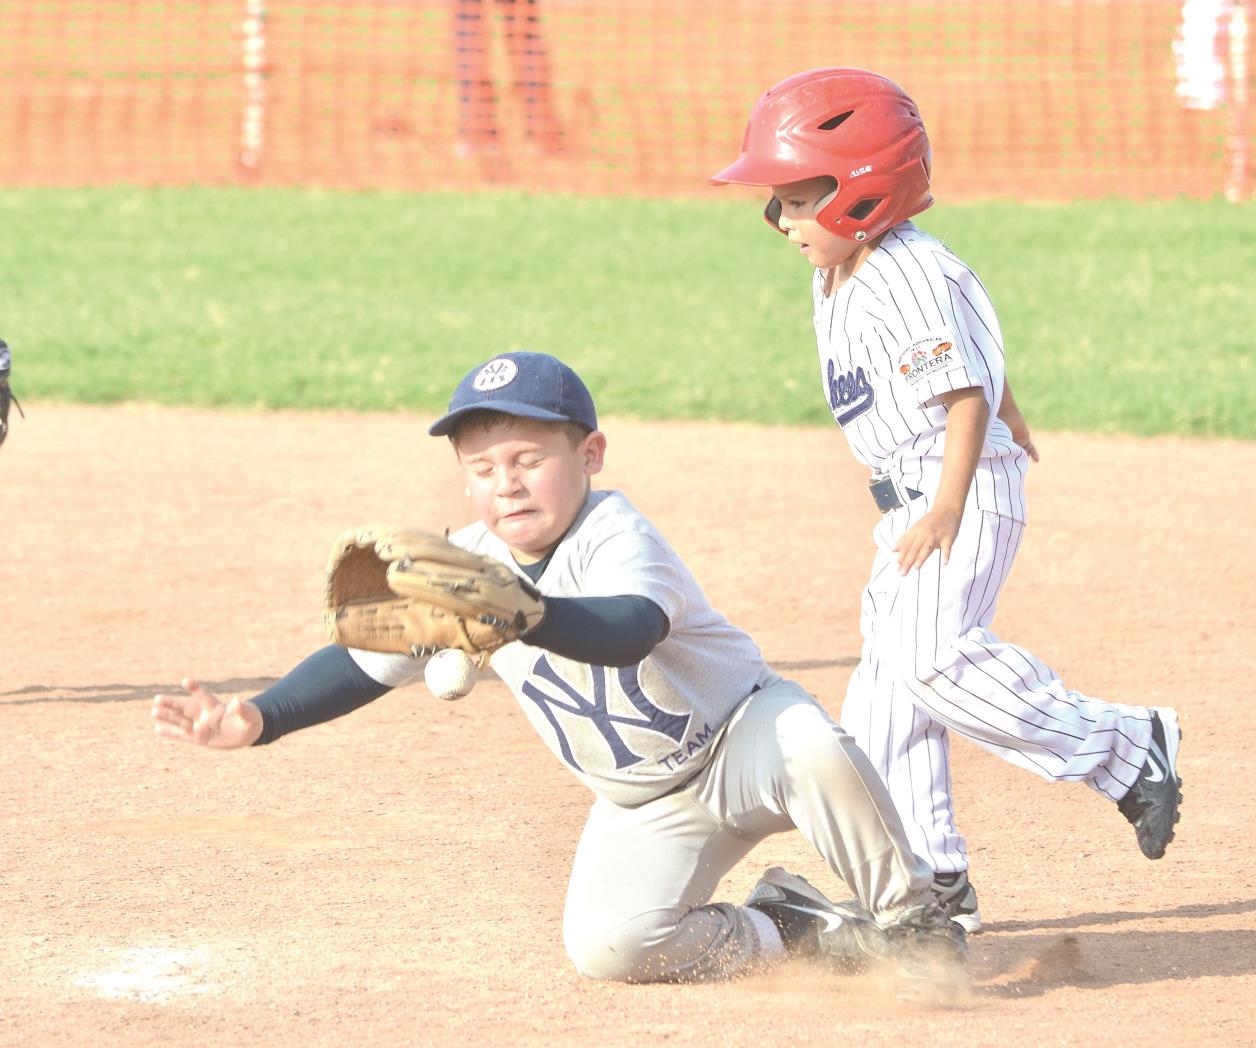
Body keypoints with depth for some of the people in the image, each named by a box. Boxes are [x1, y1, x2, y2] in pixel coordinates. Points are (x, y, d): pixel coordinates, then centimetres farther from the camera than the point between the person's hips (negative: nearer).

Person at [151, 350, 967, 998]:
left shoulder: (615, 538, -27)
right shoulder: (466, 568, -9)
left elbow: (627, 633, -50)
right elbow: (369, 662, -1)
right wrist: (257, 722, -15)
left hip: (739, 732, -5)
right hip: (644, 805, 6)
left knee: (810, 747, -40)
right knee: (606, 946, -19)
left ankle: (913, 920, -15)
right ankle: (791, 929, 8)